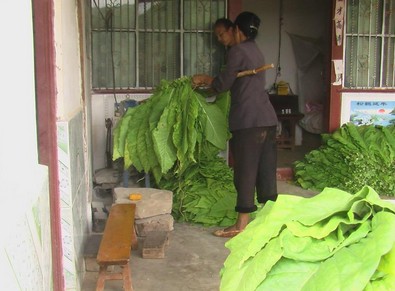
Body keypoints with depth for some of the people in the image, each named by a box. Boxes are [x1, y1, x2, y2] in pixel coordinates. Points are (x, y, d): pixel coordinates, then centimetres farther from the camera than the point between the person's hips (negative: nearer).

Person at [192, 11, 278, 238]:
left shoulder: (237, 51, -6)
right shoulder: (257, 52, 20)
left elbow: (223, 84, -5)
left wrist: (204, 80, 14)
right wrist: (209, 81, 33)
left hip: (248, 120, -8)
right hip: (268, 118, 8)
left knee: (246, 171, -4)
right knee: (266, 170, 11)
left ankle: (242, 225, 1)